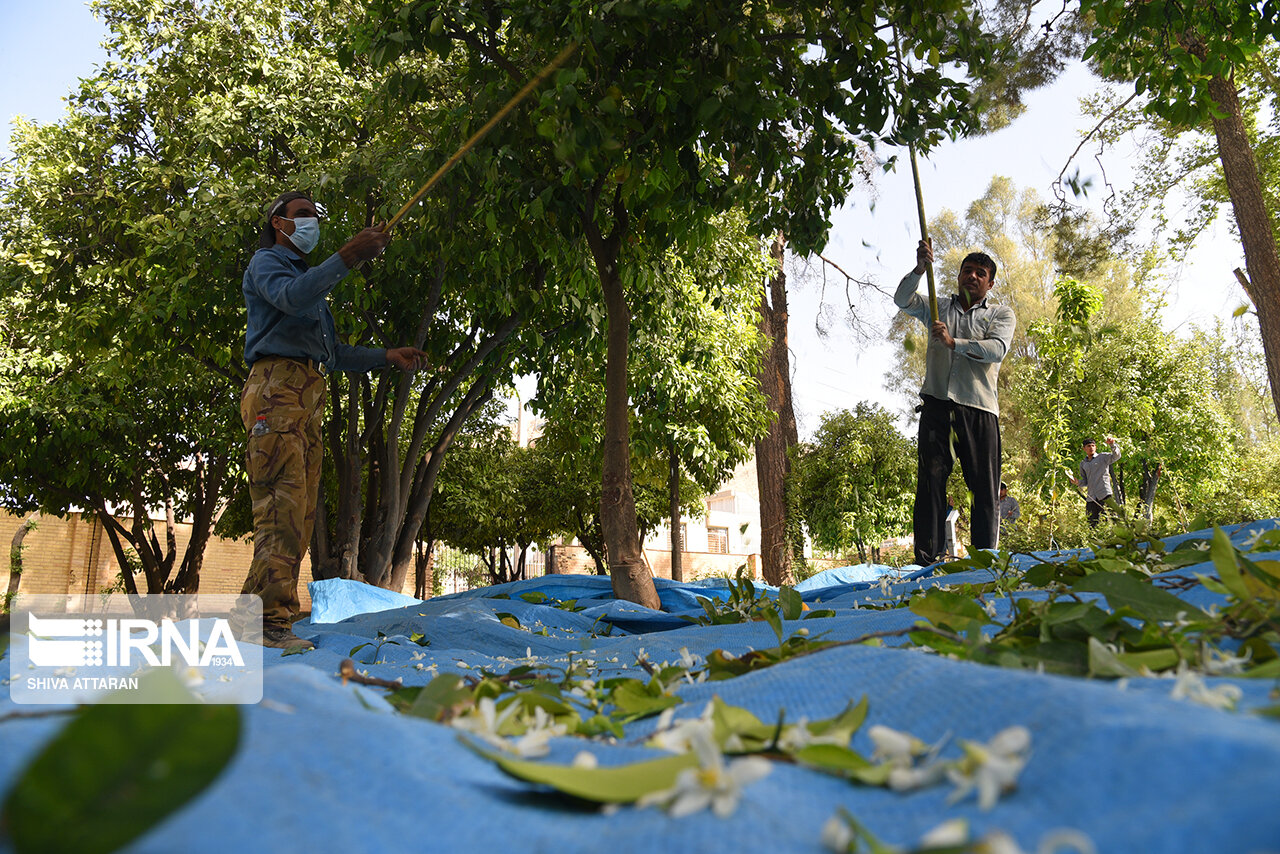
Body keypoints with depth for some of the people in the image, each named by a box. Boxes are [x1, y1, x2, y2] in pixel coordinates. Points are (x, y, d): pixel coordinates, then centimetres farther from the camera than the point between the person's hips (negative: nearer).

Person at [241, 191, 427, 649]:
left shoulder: (311, 278, 35)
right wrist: (348, 256, -22)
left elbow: (335, 354, 31)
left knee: (300, 511, 1)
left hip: (309, 398, 8)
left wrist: (387, 356, 19)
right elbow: (290, 297, -16)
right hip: (276, 387, -8)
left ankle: (265, 618, 1)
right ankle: (269, 616, -24)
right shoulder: (266, 262, 10)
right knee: (283, 505, -19)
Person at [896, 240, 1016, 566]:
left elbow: (997, 349, -4)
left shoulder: (1002, 314, 15)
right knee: (930, 480, -9)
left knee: (985, 488, -4)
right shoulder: (939, 307, 22)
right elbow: (903, 300, 5)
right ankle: (926, 561, -11)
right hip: (937, 405, 1)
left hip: (979, 408, 0)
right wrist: (920, 268, -10)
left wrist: (954, 343, -16)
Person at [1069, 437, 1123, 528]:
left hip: (1105, 495, -4)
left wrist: (1112, 445, -28)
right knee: (1092, 525, 4)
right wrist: (1078, 482, -2)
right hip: (1091, 498, 4)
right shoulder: (1083, 464, 19)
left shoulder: (1103, 457, 7)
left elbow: (1116, 456, -12)